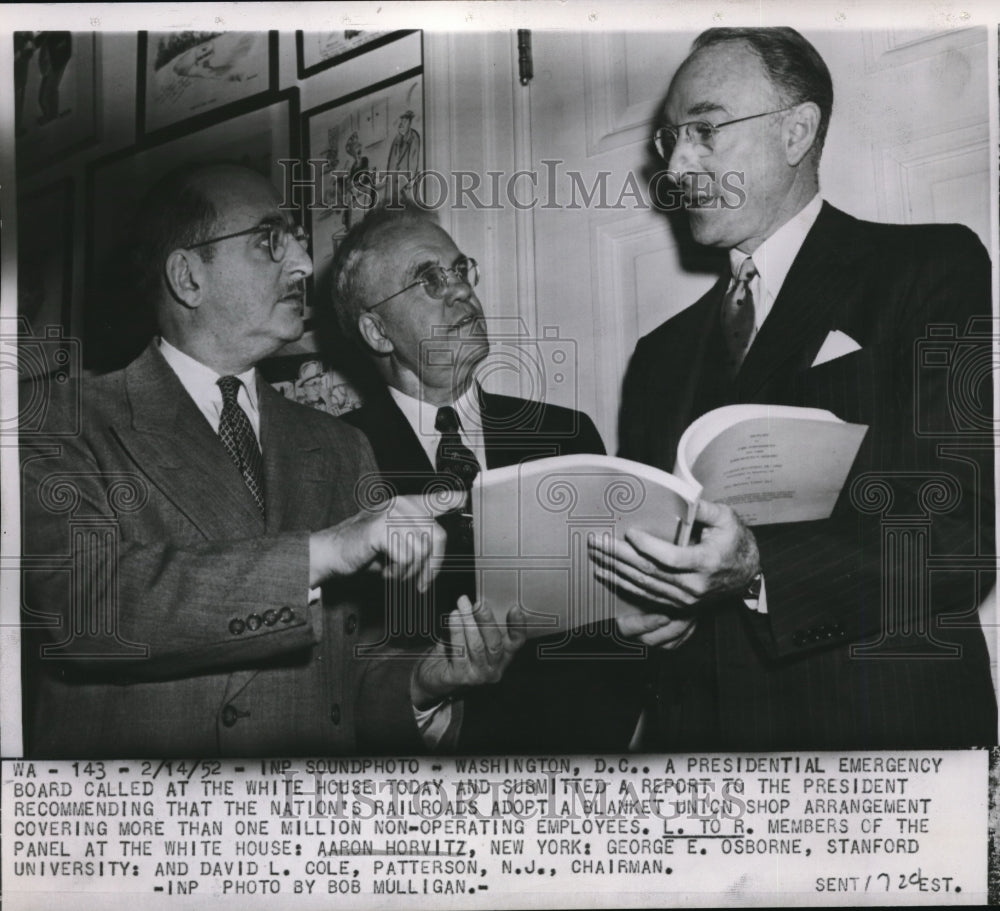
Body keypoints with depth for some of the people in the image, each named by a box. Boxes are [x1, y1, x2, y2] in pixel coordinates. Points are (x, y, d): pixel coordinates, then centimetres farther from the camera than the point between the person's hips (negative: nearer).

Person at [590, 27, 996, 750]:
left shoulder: (934, 268, -1)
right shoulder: (662, 354, 14)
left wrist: (760, 570, -24)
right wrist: (645, 610, -6)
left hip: (884, 724, -4)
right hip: (692, 728, 5)